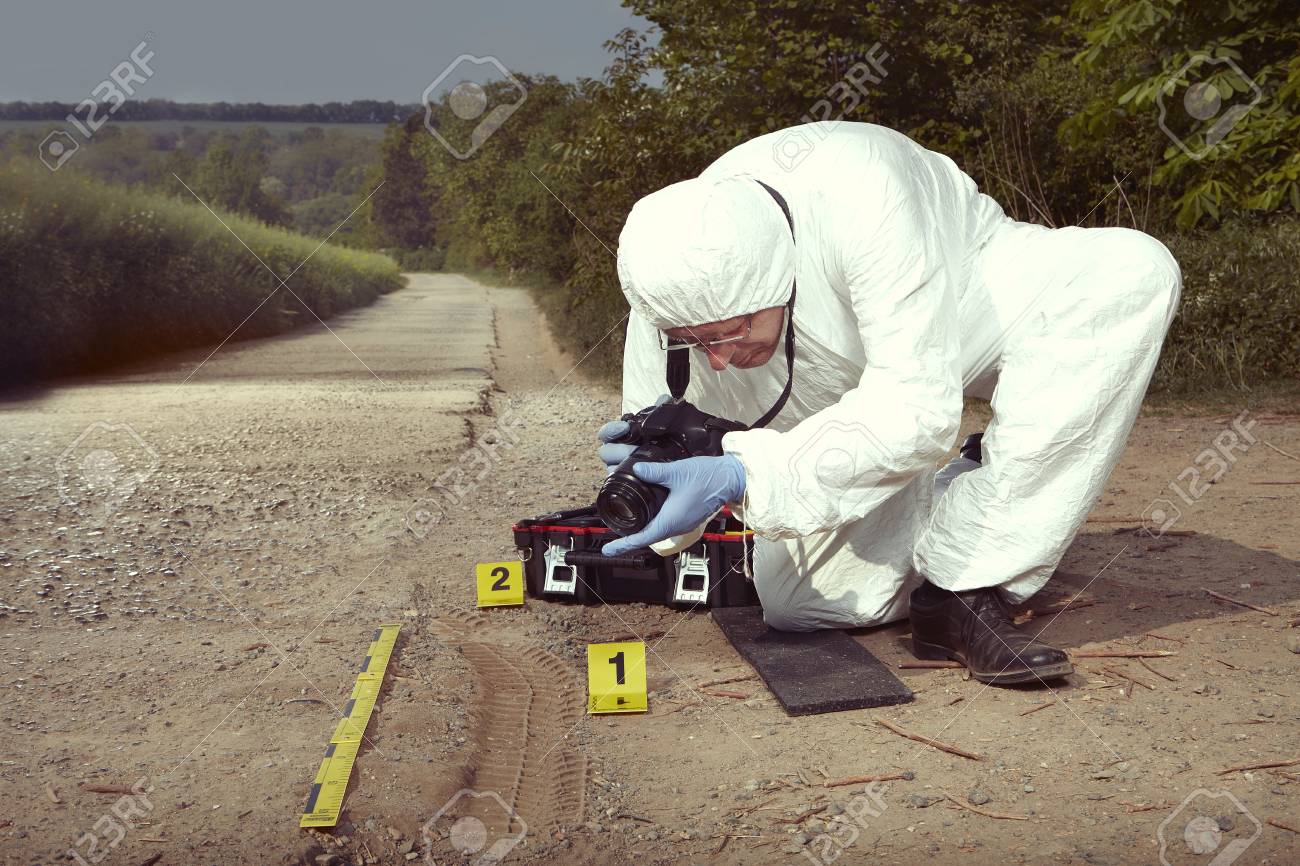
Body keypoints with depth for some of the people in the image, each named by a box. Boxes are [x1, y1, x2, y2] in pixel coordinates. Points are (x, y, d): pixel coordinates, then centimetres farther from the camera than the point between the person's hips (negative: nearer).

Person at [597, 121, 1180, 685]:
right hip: (847, 392, 2)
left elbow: (918, 408, -43)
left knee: (1134, 273, -34)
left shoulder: (862, 202, -41)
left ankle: (965, 591, -30)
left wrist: (746, 477, -51)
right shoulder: (672, 299, -27)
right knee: (792, 603, -12)